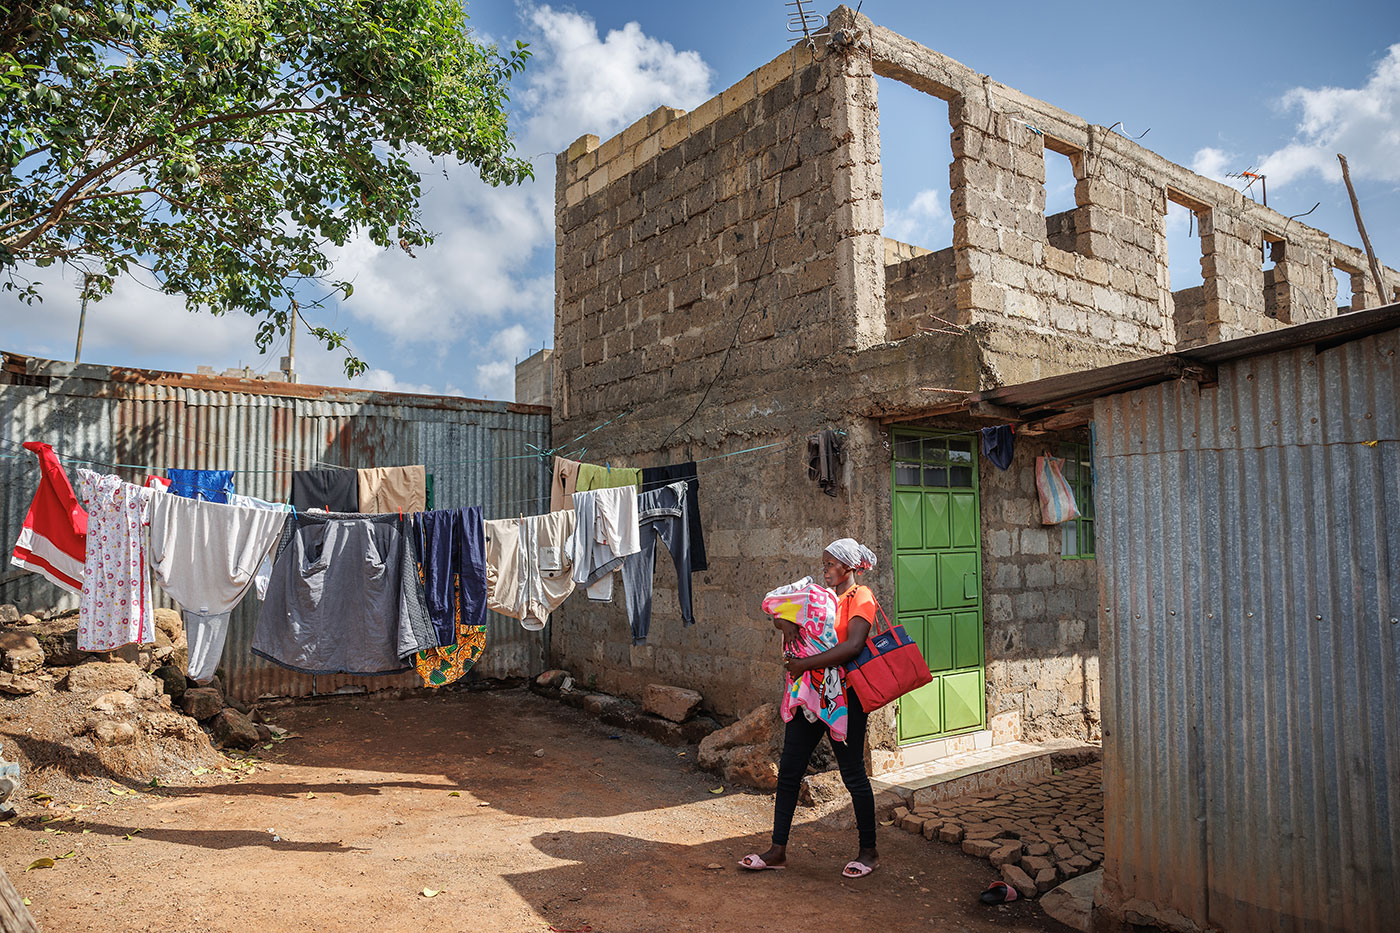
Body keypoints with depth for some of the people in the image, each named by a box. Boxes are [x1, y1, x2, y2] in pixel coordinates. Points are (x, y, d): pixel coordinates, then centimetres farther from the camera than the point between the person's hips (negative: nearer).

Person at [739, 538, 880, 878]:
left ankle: (869, 851, 22)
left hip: (844, 696, -7)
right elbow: (779, 617, 11)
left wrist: (805, 664, -24)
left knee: (853, 774, 4)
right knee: (789, 770, 7)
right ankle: (778, 851, 16)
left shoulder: (861, 598, -9)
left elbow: (852, 646, -24)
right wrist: (787, 623, -13)